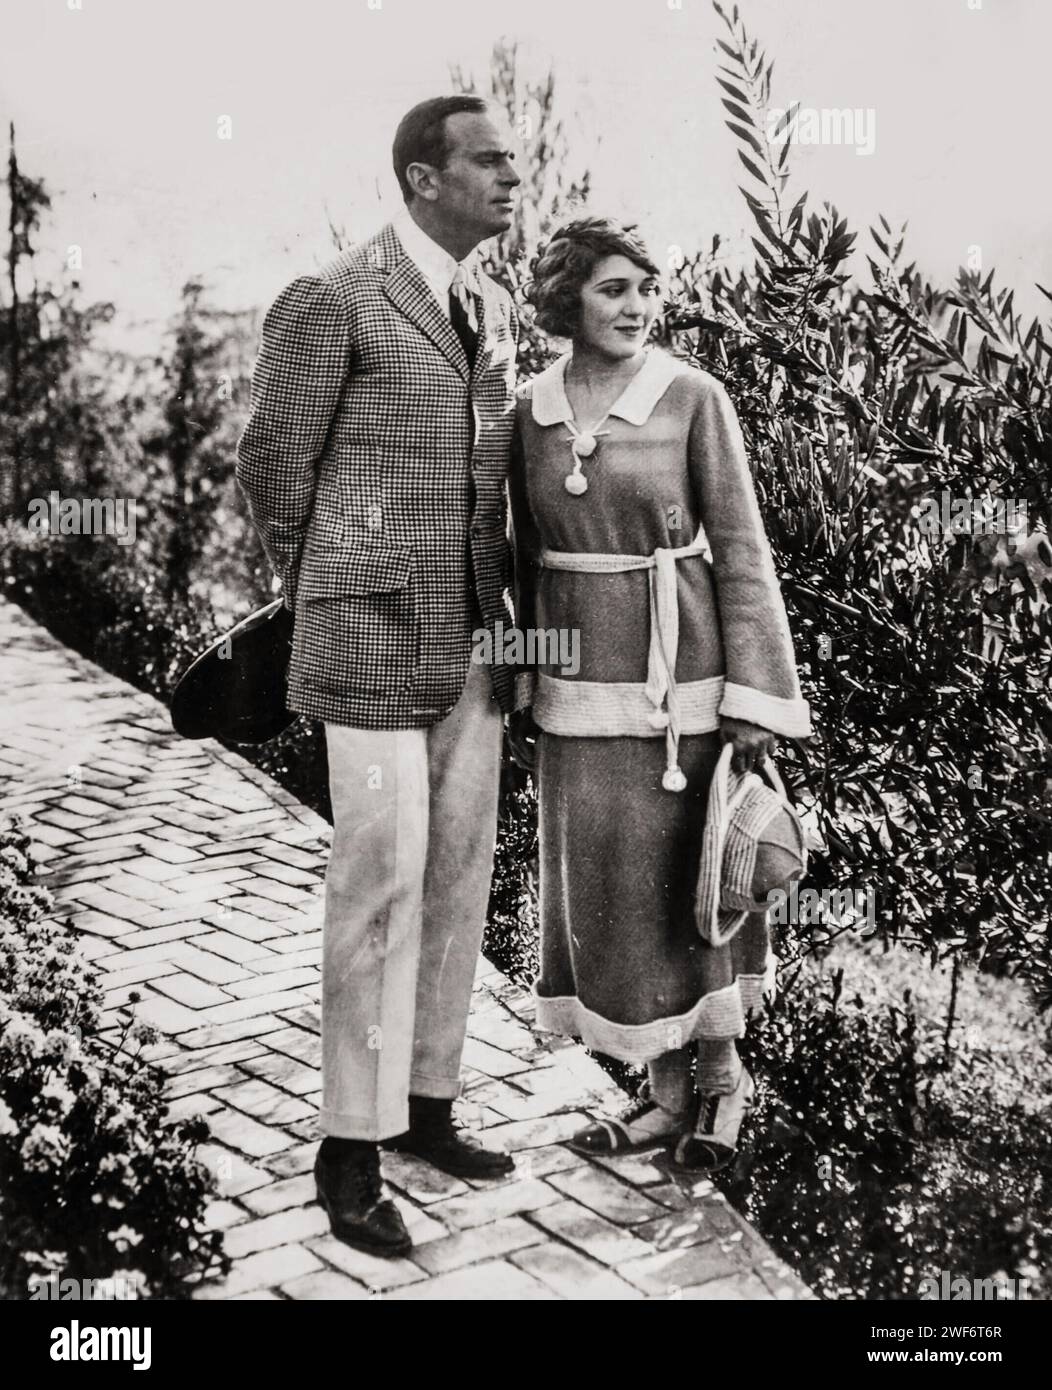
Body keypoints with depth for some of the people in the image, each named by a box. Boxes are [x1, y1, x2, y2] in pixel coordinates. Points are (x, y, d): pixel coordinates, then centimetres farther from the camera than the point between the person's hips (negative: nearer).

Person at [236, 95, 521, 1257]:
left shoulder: (495, 312, 13)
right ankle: (352, 1146, 7)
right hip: (373, 640, -7)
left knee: (457, 872, 10)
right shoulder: (329, 302, -11)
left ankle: (423, 1104, 25)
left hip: (470, 638, 7)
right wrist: (326, 604, 7)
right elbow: (273, 472, -4)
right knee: (381, 879, -6)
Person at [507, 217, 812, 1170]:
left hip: (679, 669, -3)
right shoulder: (530, 412, 4)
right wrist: (522, 693, 11)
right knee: (608, 886, 7)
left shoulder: (694, 398, -6)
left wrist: (754, 696, -12)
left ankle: (721, 1070, 29)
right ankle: (670, 1090, 24)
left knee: (691, 876, 7)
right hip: (580, 678, 4)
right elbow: (529, 559, 11)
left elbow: (740, 551, -7)